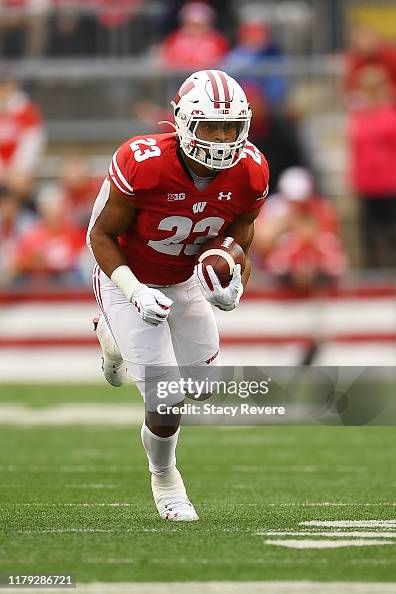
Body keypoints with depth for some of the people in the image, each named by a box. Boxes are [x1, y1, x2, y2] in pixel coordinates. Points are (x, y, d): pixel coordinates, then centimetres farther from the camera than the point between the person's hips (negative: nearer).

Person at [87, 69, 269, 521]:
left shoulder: (249, 175, -18)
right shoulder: (143, 165, -32)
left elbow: (237, 246, -2)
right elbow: (100, 235, -19)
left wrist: (234, 287, -23)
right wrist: (136, 293, -30)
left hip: (185, 282, 5)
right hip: (128, 280, -5)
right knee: (167, 401, -11)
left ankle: (118, 340, 38)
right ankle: (164, 478, 21)